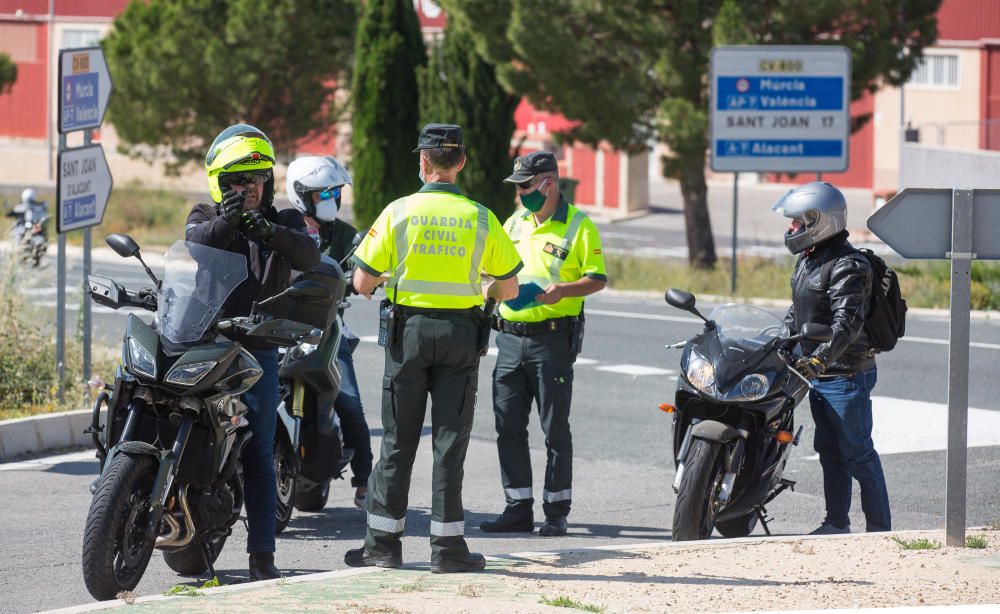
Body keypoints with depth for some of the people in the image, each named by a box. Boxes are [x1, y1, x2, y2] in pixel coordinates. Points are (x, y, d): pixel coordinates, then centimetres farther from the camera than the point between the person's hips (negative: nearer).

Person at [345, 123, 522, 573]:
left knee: (398, 441, 6)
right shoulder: (480, 218, -1)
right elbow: (509, 287, 5)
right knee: (449, 442, 3)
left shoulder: (398, 212, -4)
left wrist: (377, 278, 19)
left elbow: (363, 283, -4)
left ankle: (383, 542, 7)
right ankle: (447, 546, 3)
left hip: (409, 329, 0)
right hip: (461, 333, 0)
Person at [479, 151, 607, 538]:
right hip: (510, 336, 6)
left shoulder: (577, 225, -4)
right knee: (508, 427, 5)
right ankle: (518, 509, 12)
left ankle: (556, 512, 5)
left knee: (555, 429, -1)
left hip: (553, 338, -6)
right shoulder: (515, 223, 14)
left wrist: (562, 290, -22)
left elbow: (598, 278, -5)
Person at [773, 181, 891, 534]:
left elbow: (849, 321, -31)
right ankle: (837, 525, 23)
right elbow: (797, 312, 26)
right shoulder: (807, 259, 12)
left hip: (847, 374, -10)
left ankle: (880, 528, -2)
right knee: (830, 451, 15)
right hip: (819, 373, 10)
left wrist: (821, 357, -41)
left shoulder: (846, 266, -18)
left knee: (857, 453, -7)